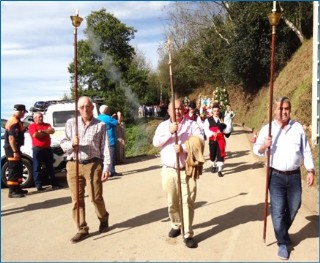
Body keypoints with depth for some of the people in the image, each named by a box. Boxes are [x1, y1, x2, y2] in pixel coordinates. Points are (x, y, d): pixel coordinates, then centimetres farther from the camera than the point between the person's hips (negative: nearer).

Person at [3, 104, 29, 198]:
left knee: (18, 169, 16)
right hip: (12, 149, -11)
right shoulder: (14, 122, -20)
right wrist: (15, 151, -26)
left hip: (14, 148, 11)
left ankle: (17, 188, 24)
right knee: (13, 170, -7)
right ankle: (12, 191, -2)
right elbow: (11, 138, -26)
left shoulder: (15, 120, 13)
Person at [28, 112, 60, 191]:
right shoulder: (32, 126, -1)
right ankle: (39, 185, 4)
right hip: (37, 149, -5)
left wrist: (42, 131, -14)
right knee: (37, 168, 0)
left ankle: (54, 184, 16)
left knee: (50, 167, 10)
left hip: (47, 148, 5)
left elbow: (52, 130, -4)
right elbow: (35, 135, -17)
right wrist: (46, 132, -6)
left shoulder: (47, 124, 14)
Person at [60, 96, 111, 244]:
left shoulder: (100, 125, 4)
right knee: (77, 199, 6)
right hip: (73, 165, 2)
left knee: (96, 197, 2)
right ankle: (82, 229, 18)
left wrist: (106, 167, -7)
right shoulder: (71, 123, 9)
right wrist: (71, 143, -15)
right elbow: (63, 144, 7)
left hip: (93, 165, -2)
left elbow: (105, 148, 0)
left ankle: (103, 219, 31)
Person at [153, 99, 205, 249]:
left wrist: (184, 148, -23)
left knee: (187, 201, -4)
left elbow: (200, 141, -9)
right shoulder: (163, 125, 8)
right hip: (168, 170, 3)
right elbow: (155, 142, -6)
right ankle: (176, 226, 34)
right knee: (172, 202, 13)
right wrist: (170, 132, -19)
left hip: (186, 170, -2)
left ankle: (188, 234, 4)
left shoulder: (191, 124, 1)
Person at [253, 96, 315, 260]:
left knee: (293, 208, 15)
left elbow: (306, 151, 6)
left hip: (295, 175, 3)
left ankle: (283, 232, 40)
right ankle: (283, 243, 13)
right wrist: (264, 145, -24)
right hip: (276, 176, -2)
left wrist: (311, 170, 2)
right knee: (278, 210, -2)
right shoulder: (267, 129, -3)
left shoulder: (298, 128, 2)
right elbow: (257, 150, -2)